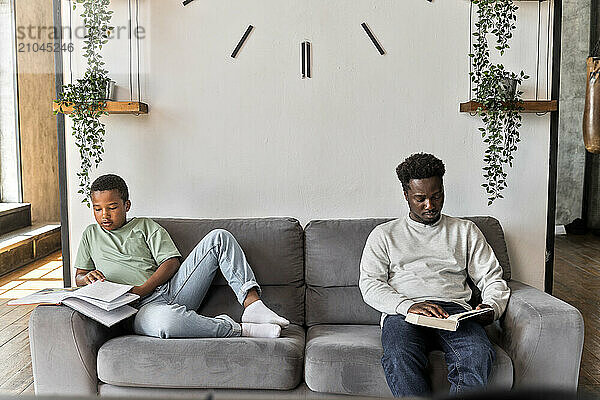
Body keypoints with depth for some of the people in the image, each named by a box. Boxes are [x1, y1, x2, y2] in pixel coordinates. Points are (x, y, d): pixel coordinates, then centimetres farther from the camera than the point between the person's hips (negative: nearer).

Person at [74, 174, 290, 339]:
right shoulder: (91, 234, 24)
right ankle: (238, 329, -28)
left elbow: (171, 262, 7)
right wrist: (88, 277, -3)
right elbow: (78, 277, 24)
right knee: (164, 321, -45)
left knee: (219, 237, -14)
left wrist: (142, 290, -10)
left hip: (171, 288, 3)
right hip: (143, 307, -3)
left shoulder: (145, 226, 19)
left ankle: (251, 304, -26)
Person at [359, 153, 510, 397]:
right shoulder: (384, 234, 18)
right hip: (403, 313, -1)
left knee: (479, 354, -34)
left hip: (455, 310, 2)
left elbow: (493, 279, 19)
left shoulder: (466, 231, 24)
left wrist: (491, 307, -5)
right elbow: (369, 284, 6)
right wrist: (407, 305, -13)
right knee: (399, 357, -36)